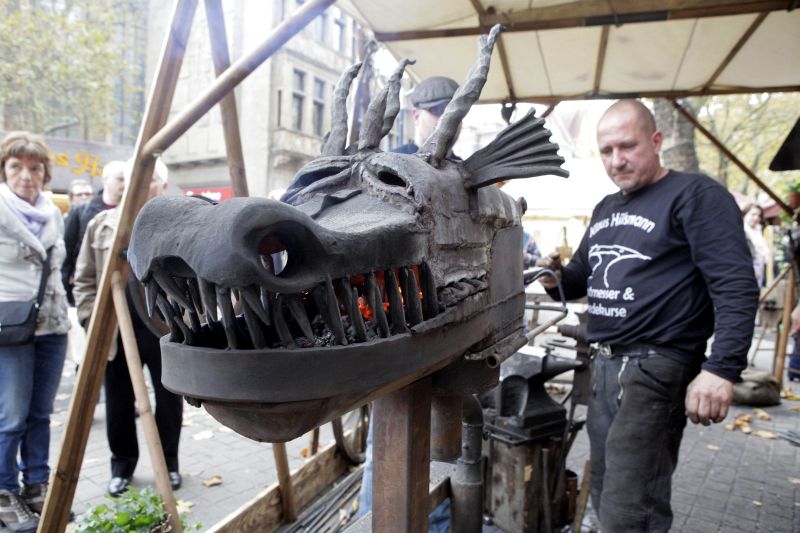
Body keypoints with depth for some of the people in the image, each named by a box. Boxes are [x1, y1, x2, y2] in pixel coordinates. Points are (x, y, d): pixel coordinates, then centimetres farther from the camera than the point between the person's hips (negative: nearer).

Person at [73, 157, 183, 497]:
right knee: (118, 404, 13)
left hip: (166, 331, -2)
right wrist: (92, 320, -2)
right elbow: (85, 279, 8)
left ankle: (169, 463, 31)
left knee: (169, 402, 12)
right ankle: (122, 465, 33)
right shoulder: (102, 224, 6)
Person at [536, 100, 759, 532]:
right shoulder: (605, 209, 17)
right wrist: (559, 278, 2)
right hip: (605, 365, 8)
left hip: (656, 367, -8)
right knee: (604, 497, 16)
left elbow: (736, 287, -15)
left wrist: (722, 369, -23)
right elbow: (584, 275, 26)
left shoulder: (696, 195, -7)